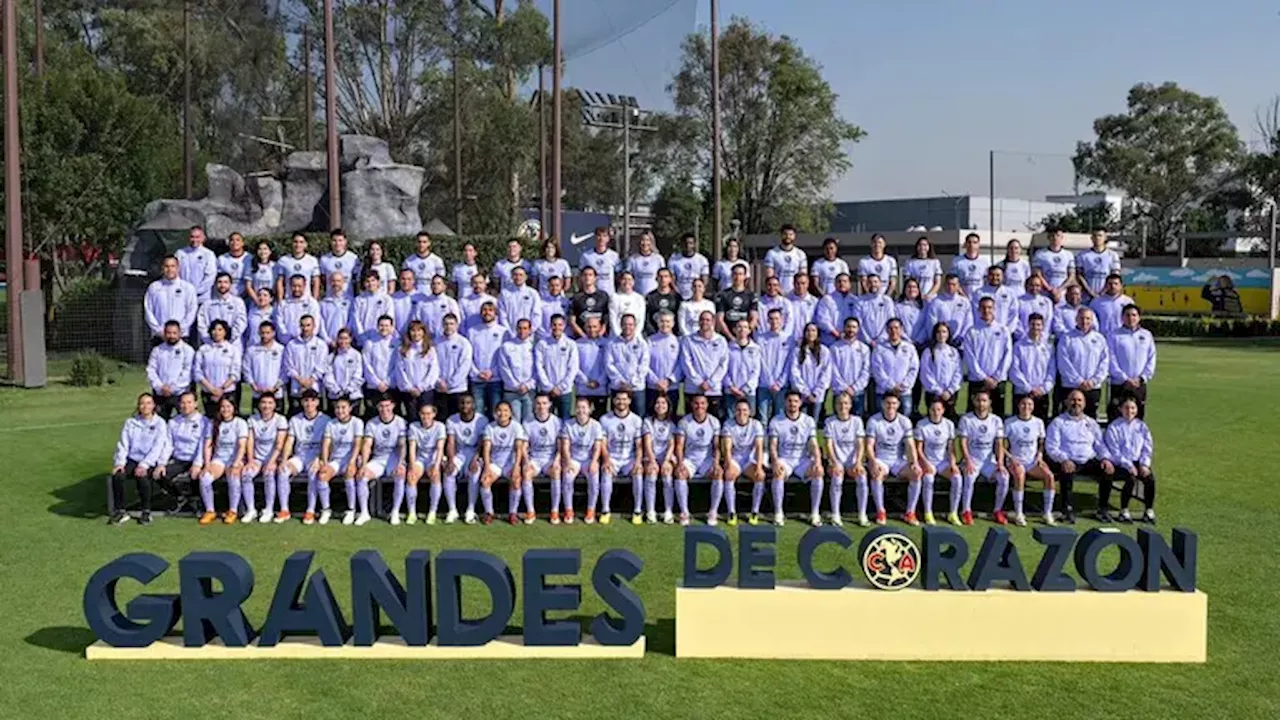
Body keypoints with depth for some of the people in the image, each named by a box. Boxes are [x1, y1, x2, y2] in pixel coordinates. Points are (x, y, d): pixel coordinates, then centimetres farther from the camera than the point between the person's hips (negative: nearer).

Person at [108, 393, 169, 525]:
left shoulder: (159, 423, 2)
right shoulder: (130, 422, 13)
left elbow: (157, 447, -8)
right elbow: (123, 444, 6)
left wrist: (144, 465, -20)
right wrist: (120, 462, -12)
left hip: (150, 462, -3)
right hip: (132, 459, 3)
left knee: (141, 476, -34)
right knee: (117, 475, -27)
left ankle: (146, 511, -16)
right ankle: (120, 511, -14)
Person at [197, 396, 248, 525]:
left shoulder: (240, 423, 0)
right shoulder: (214, 424, 11)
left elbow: (242, 446, -9)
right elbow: (208, 446, 5)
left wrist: (236, 465, -22)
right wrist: (207, 464, -10)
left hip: (235, 459, -3)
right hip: (218, 458, 3)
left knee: (233, 478, -36)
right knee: (204, 478, -28)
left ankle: (233, 511, -18)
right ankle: (210, 511, -12)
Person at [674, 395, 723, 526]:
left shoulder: (714, 422, 0)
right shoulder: (684, 422, -3)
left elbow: (716, 446, 1)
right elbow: (679, 445, -5)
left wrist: (716, 462, -15)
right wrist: (680, 462, -21)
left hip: (707, 459, 1)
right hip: (689, 459, 0)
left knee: (719, 473, -30)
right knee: (680, 473, -32)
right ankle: (684, 512, -23)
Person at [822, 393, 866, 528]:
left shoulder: (857, 421, 7)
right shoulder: (830, 422, 3)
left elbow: (860, 445, 1)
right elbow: (829, 445, -3)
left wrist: (858, 463, -14)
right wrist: (835, 463, -18)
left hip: (853, 461, 1)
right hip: (836, 460, -1)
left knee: (862, 477, -28)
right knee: (837, 477, -32)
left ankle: (863, 515, -19)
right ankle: (835, 515, -22)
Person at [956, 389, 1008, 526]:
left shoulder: (996, 420, 4)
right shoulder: (966, 419, -3)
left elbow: (999, 444, 1)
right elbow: (963, 443, -8)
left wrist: (1000, 463, -13)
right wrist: (968, 461, -22)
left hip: (989, 460, 3)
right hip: (971, 459, -2)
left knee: (1004, 476, -24)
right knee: (970, 476, -33)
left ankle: (997, 511, -7)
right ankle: (966, 511, -19)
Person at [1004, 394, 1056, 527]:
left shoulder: (1038, 422, 7)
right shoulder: (1009, 422, -2)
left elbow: (1042, 443, 16)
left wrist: (1040, 455, -3)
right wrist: (1011, 458, -13)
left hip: (1033, 461, 3)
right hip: (1016, 460, -3)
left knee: (1049, 476, -25)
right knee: (1020, 476, -36)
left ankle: (1048, 513, -17)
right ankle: (1018, 514, -27)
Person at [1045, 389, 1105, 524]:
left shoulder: (1091, 422, 21)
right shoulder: (1058, 422, 7)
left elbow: (1100, 444, 15)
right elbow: (1051, 447, -3)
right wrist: (1064, 460, -21)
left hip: (1089, 461, 4)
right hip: (1068, 461, -4)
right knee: (1068, 472, -37)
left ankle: (1103, 508, -7)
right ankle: (1067, 509, -25)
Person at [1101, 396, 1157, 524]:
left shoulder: (1141, 426, 12)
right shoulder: (1114, 427, -2)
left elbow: (1147, 448, 9)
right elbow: (1115, 451, -8)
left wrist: (1144, 464, -7)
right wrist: (1129, 466, -17)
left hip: (1138, 462, 4)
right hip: (1120, 463, -4)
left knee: (1150, 478, -24)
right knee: (1131, 478, -30)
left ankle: (1149, 511, -12)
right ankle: (1124, 511, -15)